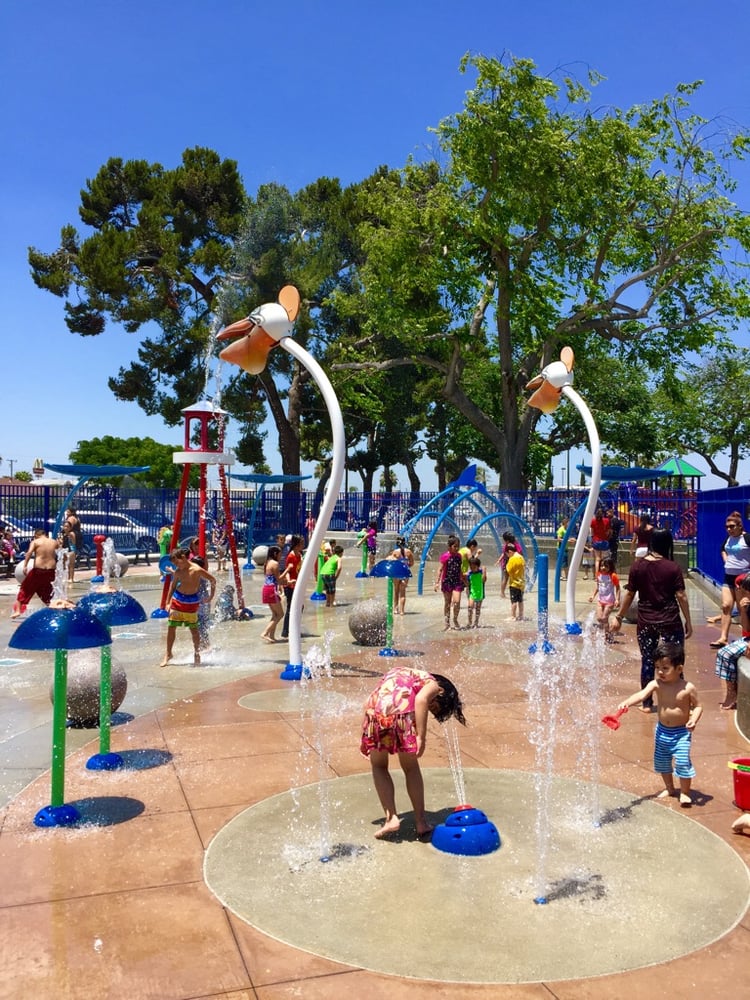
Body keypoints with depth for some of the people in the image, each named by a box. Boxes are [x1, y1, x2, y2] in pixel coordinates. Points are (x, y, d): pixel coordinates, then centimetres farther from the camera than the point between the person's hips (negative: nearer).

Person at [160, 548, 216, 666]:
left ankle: (197, 653, 22)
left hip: (192, 601, -4)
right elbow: (173, 586, 14)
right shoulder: (177, 571, 0)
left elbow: (212, 580, -7)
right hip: (177, 599, 4)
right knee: (171, 627, 4)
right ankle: (168, 654, 18)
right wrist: (168, 602, 10)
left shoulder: (197, 570, -16)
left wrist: (211, 595, -1)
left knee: (193, 629, 3)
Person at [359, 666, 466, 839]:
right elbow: (421, 699, -8)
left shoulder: (399, 675, 34)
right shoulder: (433, 684, 16)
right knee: (411, 768, 16)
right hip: (402, 710, -4)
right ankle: (421, 822, 20)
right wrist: (421, 737, -11)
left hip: (375, 709, 4)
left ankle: (391, 818, 11)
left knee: (378, 766, 20)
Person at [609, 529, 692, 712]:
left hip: (645, 621, 2)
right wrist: (688, 621, 2)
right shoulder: (673, 568, -8)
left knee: (647, 661, 12)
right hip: (670, 621, -2)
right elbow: (681, 596, -7)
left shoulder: (637, 566, -3)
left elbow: (629, 594, 0)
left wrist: (619, 617, 8)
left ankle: (647, 703, 18)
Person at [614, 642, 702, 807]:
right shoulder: (656, 684, -13)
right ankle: (669, 788, 37)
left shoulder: (688, 688, -17)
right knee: (661, 760, 15)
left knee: (682, 761, -9)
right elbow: (642, 695, -27)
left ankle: (685, 792, 13)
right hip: (662, 730, 4)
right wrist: (627, 702, -45)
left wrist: (694, 719, -25)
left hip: (681, 732, -4)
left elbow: (698, 706, -5)